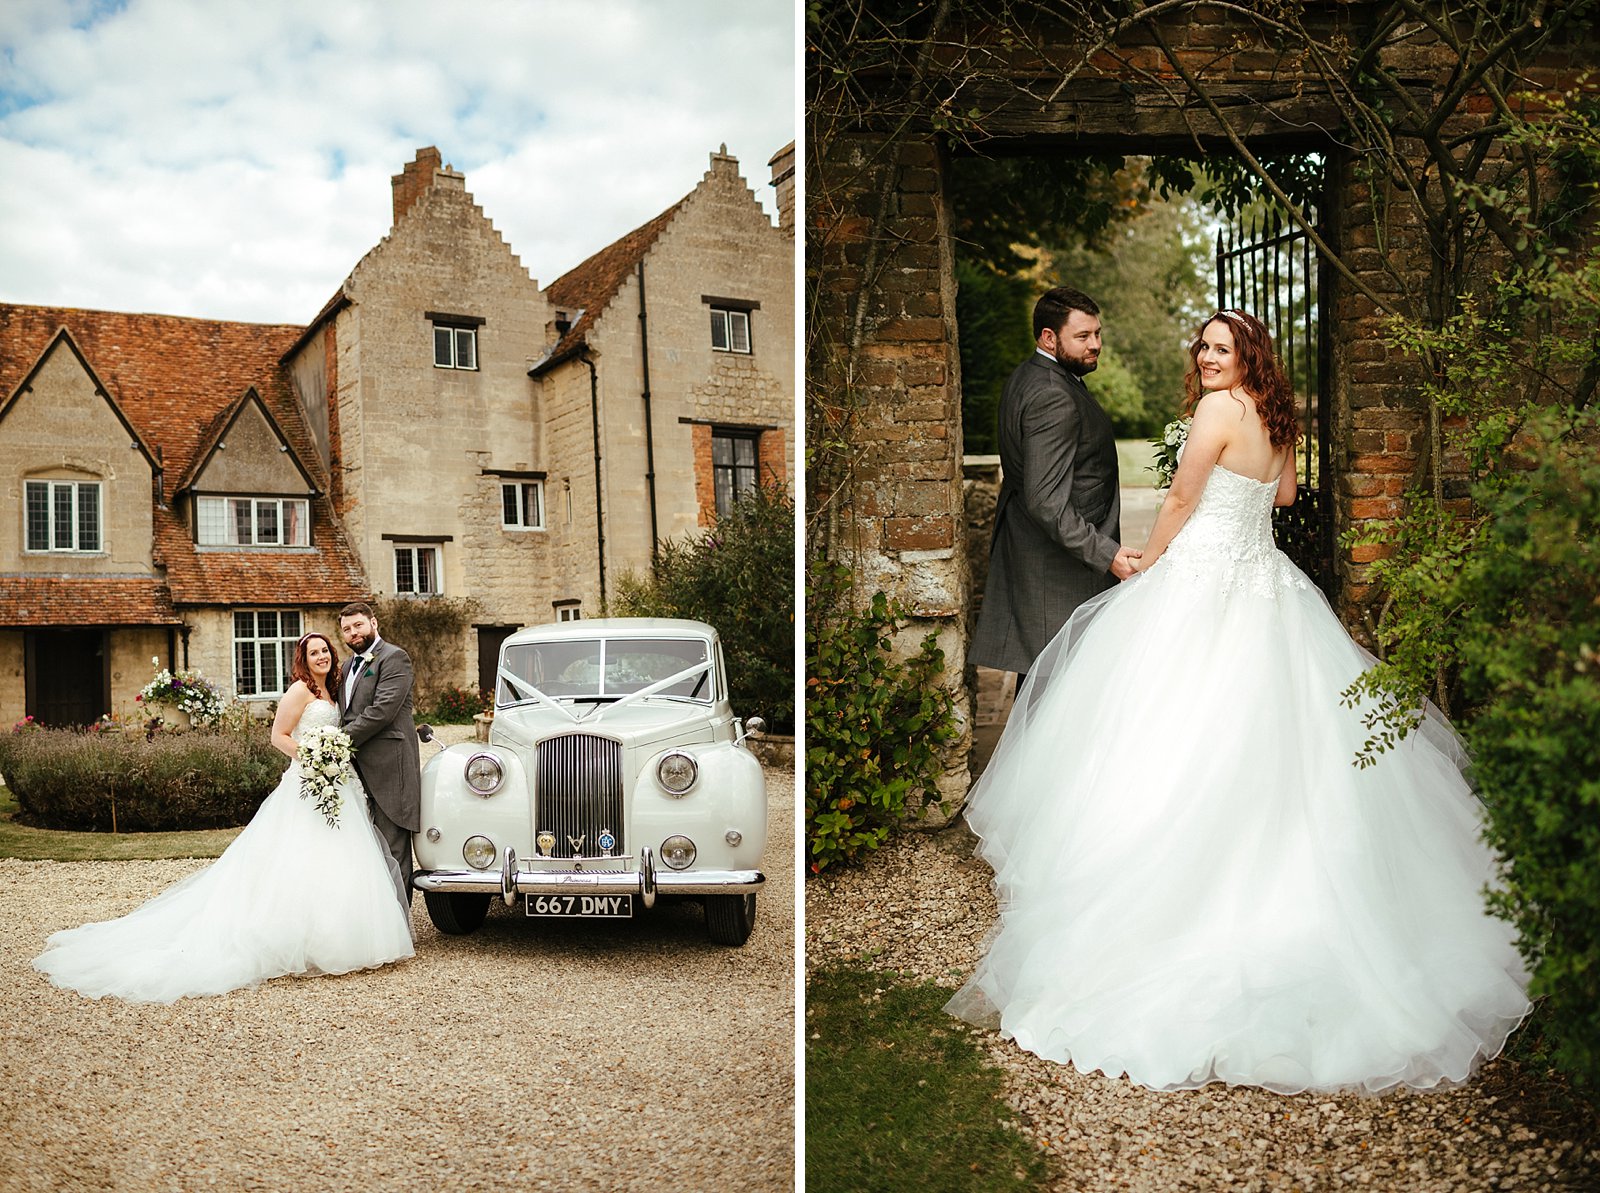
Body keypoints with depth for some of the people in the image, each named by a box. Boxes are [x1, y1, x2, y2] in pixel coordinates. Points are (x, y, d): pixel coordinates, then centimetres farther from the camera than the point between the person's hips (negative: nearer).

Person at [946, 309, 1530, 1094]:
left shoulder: (1218, 412, -13)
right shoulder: (1276, 419, 11)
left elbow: (1179, 505, -8)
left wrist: (1145, 565, 6)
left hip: (1203, 582, -8)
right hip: (1264, 584, 9)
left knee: (1180, 742, -2)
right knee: (1266, 752, 12)